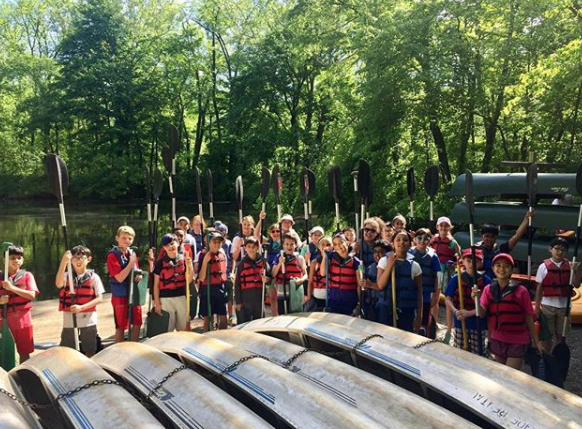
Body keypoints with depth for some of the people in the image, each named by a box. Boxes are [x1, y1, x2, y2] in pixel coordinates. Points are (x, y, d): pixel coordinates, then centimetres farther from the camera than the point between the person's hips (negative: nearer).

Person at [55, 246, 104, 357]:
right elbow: (58, 284, -23)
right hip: (69, 320, 1)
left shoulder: (93, 277, -1)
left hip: (88, 320, -1)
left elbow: (100, 298, -4)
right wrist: (64, 262, -32)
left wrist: (81, 307, -18)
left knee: (90, 351, 8)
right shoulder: (67, 276, 1)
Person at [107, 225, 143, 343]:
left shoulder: (132, 253, 6)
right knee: (121, 326, 6)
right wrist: (131, 262, -23)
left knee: (137, 323, 11)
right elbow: (120, 278, -21)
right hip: (120, 295, -6)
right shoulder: (112, 255, -15)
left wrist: (139, 275, -5)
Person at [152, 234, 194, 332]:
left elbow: (189, 280, -1)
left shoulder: (185, 259, 3)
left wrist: (190, 266, -16)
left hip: (181, 297, 2)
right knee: (167, 329, 5)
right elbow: (156, 285, 2)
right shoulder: (160, 262, -1)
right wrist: (156, 303, -2)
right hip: (165, 299, -1)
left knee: (184, 328, 10)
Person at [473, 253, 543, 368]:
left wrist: (536, 341, 1)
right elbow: (482, 313, -10)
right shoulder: (488, 289, -3)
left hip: (517, 341, -4)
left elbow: (528, 318, -4)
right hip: (497, 340, 4)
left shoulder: (520, 291, -11)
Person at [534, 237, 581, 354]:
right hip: (548, 305, -2)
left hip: (564, 306, 2)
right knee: (546, 335, 8)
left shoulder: (569, 266, 0)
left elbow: (577, 285, -1)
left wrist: (576, 271, -18)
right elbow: (539, 288, -3)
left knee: (561, 335, 11)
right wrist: (537, 306, -4)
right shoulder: (544, 266, -7)